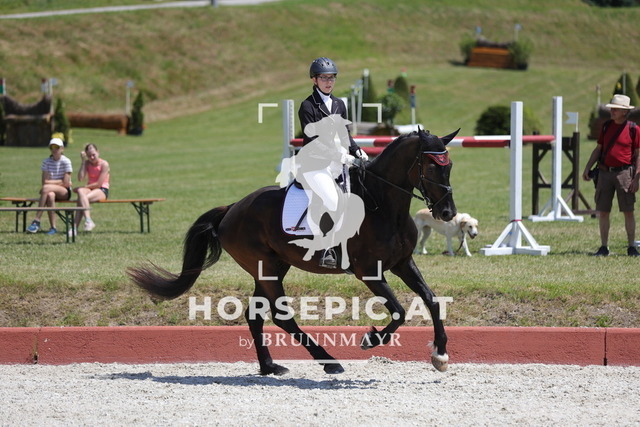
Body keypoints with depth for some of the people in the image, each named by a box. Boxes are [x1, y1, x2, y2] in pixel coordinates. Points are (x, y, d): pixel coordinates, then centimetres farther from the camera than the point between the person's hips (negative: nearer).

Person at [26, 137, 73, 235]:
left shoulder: (66, 162, -6)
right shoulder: (46, 161, 5)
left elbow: (66, 183, -11)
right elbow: (44, 181, -2)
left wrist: (50, 182, -6)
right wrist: (59, 182, -8)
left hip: (65, 192, -3)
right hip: (52, 190, 3)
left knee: (46, 188, -34)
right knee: (50, 195, -37)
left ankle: (36, 222, -34)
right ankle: (53, 227, -35)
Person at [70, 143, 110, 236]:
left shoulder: (104, 164, -5)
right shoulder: (87, 163, 10)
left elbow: (99, 183, -10)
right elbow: (80, 178, -7)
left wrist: (85, 187, -9)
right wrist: (83, 161, -6)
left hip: (102, 191, -4)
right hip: (89, 189, 4)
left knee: (81, 199, -32)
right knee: (81, 192, -35)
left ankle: (75, 227, -36)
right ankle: (88, 221, -44)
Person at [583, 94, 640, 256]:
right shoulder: (606, 126, 11)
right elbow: (598, 149, 17)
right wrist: (587, 168, 8)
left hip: (624, 173, -4)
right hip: (605, 172, 4)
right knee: (603, 211, 3)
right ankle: (604, 247, 10)